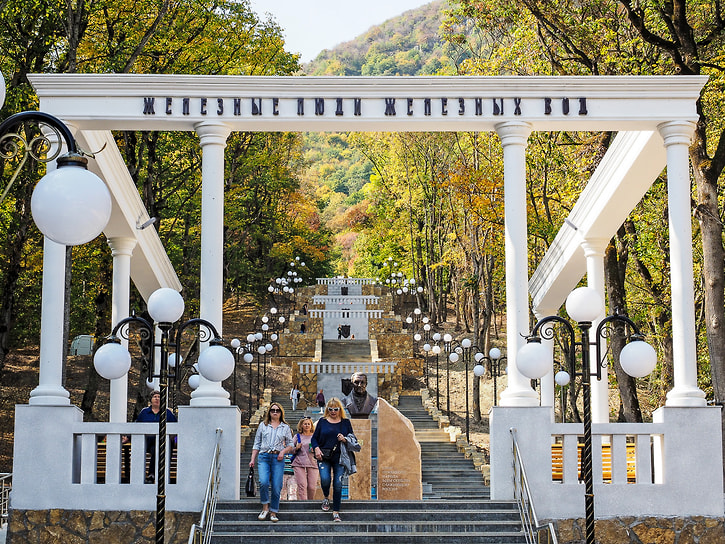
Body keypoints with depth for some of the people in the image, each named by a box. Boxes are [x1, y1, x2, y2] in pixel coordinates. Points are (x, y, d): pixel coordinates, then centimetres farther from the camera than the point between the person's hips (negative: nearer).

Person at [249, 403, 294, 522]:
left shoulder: (285, 427, 13)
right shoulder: (263, 425, 14)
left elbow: (291, 445, 16)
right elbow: (257, 444, 15)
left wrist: (283, 451, -4)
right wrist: (253, 459, 8)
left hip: (278, 458, 0)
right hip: (264, 456, 0)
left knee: (276, 486, -5)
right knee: (263, 482, -20)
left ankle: (273, 512, 6)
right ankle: (265, 508, -4)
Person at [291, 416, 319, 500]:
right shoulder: (297, 436, 11)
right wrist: (296, 448, -7)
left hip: (312, 463, 1)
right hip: (299, 464, -1)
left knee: (312, 487, -5)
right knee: (302, 486, -13)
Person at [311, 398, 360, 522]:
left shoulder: (345, 422, 8)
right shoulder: (322, 422, 8)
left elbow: (353, 440, 11)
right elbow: (314, 438, 12)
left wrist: (345, 439, -9)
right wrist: (316, 449, -6)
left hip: (339, 457, 0)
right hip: (324, 457, 0)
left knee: (338, 483, -7)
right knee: (325, 479, -19)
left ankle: (336, 512, 2)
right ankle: (326, 498, 14)